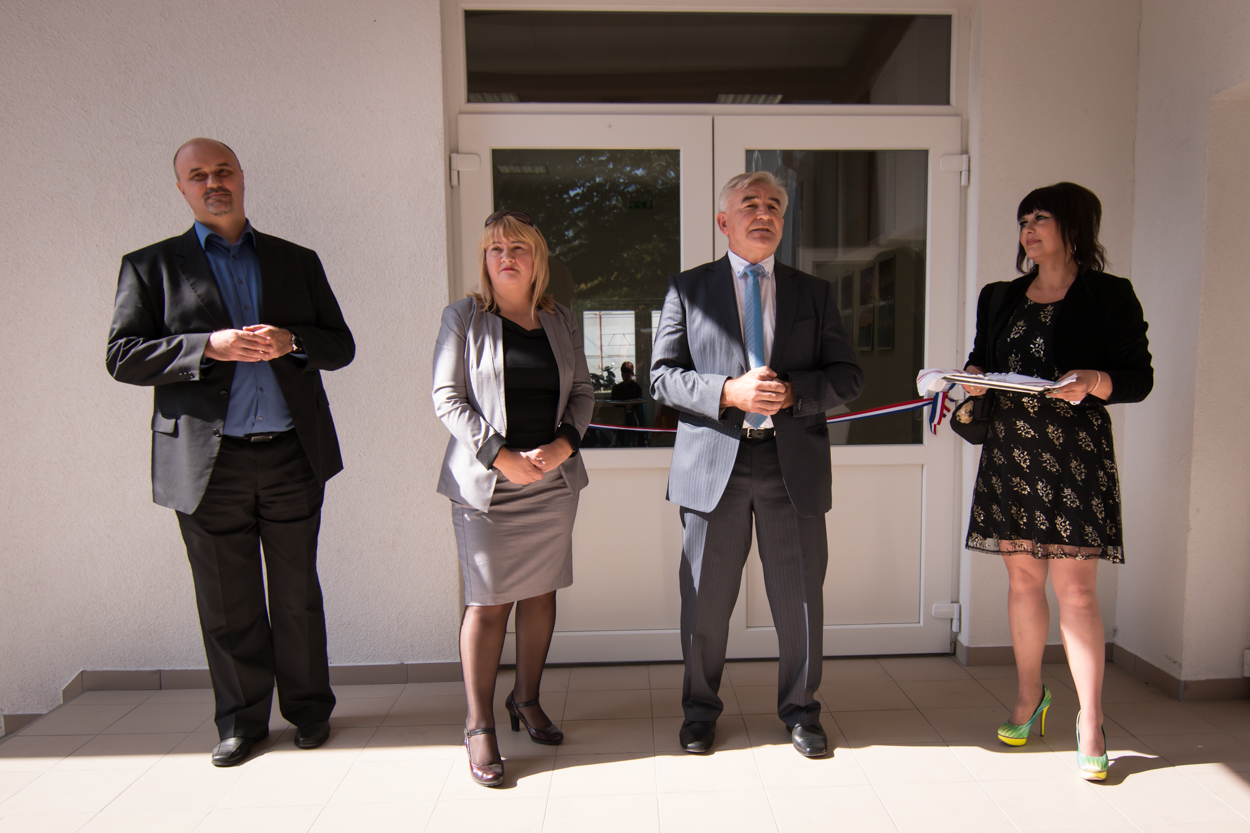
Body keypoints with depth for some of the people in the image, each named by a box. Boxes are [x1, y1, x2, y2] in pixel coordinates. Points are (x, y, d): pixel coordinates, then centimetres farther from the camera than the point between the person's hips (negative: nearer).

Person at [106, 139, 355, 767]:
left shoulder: (298, 262, 13)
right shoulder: (150, 266, 8)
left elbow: (341, 346, 9)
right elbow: (122, 356, -1)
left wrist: (292, 341, -12)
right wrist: (209, 346, -16)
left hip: (293, 456, 1)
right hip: (208, 462, -1)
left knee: (298, 594, 10)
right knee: (227, 604, 9)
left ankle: (308, 707, 26)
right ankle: (241, 719, 27)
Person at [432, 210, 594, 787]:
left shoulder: (560, 321, 11)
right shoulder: (463, 317, 1)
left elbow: (582, 392, 11)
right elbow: (446, 397, -5)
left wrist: (563, 445, -8)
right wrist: (501, 455, -15)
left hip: (553, 480, 4)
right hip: (488, 482, -3)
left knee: (541, 593, 10)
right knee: (488, 603, -1)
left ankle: (526, 700, 29)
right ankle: (479, 725, 14)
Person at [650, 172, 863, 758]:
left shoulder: (815, 293, 12)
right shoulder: (688, 289, 7)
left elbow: (848, 377, 8)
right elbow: (662, 376, 0)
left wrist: (793, 391, -12)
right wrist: (728, 391, -16)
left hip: (794, 464, 2)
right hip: (713, 463, -1)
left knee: (800, 598, 10)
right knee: (706, 599, 9)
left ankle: (800, 709, 32)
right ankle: (700, 709, 31)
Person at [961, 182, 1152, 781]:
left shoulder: (1111, 296, 3)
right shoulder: (999, 298, 15)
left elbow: (1139, 378, 0)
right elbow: (981, 361, 21)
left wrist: (1094, 381, -20)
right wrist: (973, 378, -2)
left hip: (1076, 452, -4)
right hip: (1010, 451, 4)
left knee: (1075, 586, -5)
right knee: (1022, 577, 9)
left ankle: (1090, 721, 8)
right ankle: (1029, 695, 26)